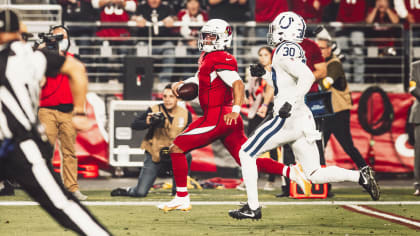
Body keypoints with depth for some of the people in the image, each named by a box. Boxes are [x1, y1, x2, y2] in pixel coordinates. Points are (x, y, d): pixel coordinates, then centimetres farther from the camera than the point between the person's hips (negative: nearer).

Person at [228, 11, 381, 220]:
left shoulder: (285, 51, -12)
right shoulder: (296, 51, 16)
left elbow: (307, 77, -25)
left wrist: (290, 103, -29)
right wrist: (264, 74, 23)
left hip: (288, 119, -9)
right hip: (302, 119, 9)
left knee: (246, 154, 3)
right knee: (315, 175, 9)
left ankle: (253, 208, 1)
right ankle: (361, 177, -5)